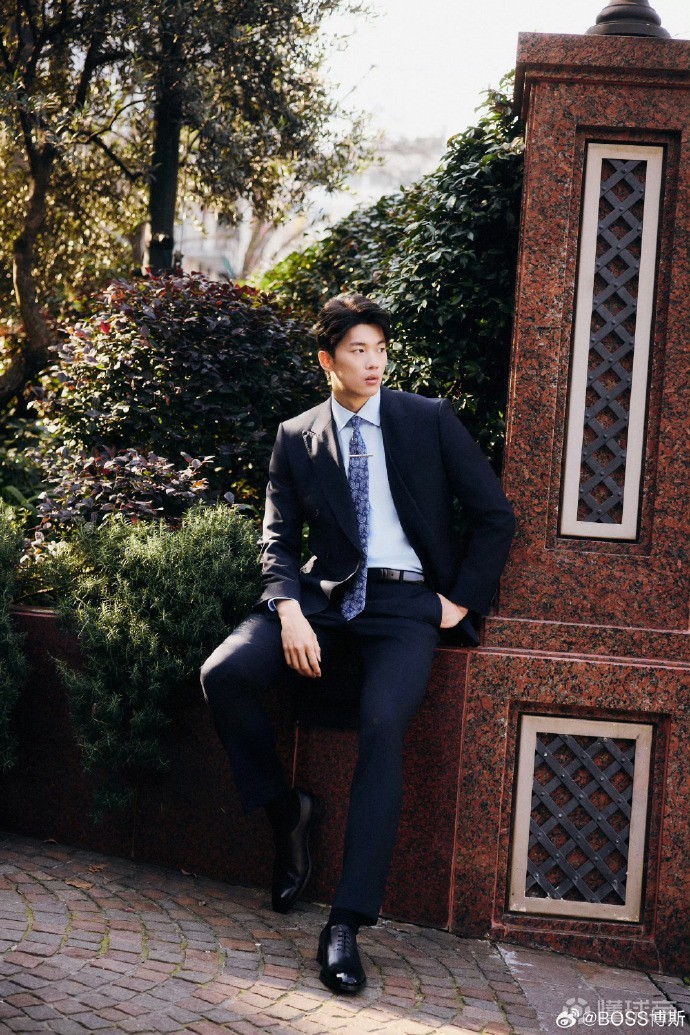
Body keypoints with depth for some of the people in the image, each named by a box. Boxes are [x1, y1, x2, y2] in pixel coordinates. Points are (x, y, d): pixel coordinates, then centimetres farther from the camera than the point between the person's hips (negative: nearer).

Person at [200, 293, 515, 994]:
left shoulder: (428, 419, 7)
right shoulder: (296, 438, 12)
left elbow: (495, 514, 8)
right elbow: (278, 537, 5)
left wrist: (462, 600, 0)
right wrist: (290, 612, -13)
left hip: (407, 601, -2)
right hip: (324, 594, 2)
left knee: (383, 724, -29)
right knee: (224, 674, -24)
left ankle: (347, 922, -29)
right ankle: (286, 810, 1)